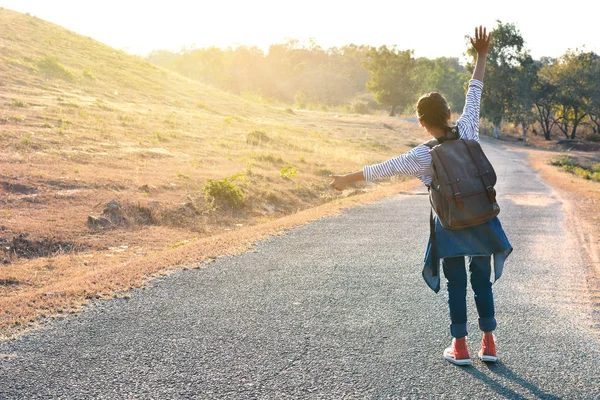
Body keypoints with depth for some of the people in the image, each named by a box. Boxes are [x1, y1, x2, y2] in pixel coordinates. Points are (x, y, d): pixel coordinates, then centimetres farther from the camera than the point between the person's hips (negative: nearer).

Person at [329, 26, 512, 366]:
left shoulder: (423, 156, -12)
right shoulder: (467, 130, -8)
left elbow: (383, 169, -5)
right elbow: (475, 92, 0)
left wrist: (348, 179, 4)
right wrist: (482, 55, 6)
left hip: (451, 226, -2)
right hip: (483, 221, 2)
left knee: (456, 285, 8)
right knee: (483, 281, 11)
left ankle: (460, 348, 13)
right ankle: (489, 344, 16)